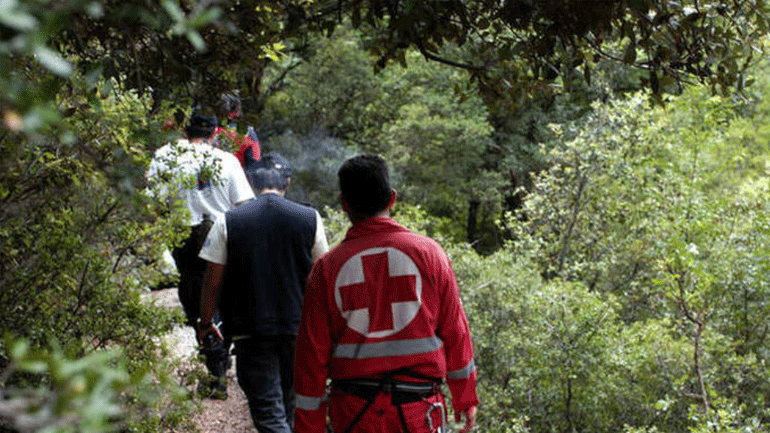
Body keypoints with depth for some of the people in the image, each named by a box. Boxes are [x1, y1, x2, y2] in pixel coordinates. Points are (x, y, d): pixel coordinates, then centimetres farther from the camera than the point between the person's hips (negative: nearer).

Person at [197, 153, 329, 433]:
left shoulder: (228, 223, -6)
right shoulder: (310, 219, -2)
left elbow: (213, 282, -3)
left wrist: (205, 324, 12)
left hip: (251, 332, -2)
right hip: (298, 327, 2)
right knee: (291, 407, 21)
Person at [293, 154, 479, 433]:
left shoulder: (327, 268, -2)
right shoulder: (428, 253, -1)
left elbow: (311, 355, 0)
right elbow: (455, 333, 3)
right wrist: (466, 401, 15)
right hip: (418, 410, -1)